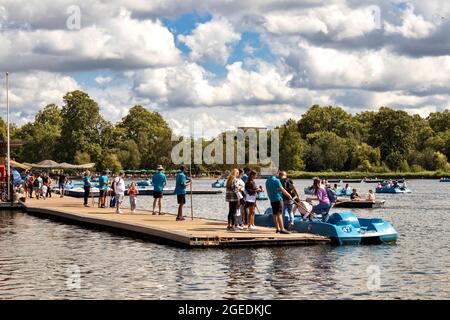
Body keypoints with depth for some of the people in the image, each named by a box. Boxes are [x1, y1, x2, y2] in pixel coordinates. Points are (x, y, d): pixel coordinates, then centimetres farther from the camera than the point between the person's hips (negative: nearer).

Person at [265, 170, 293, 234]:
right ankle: (282, 229, -10)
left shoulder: (267, 181, 11)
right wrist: (289, 195, -4)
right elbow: (282, 190, -13)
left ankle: (278, 228, 14)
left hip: (272, 199, 8)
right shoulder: (276, 180, -14)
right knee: (279, 214, -9)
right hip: (278, 199, -8)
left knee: (275, 214, 10)